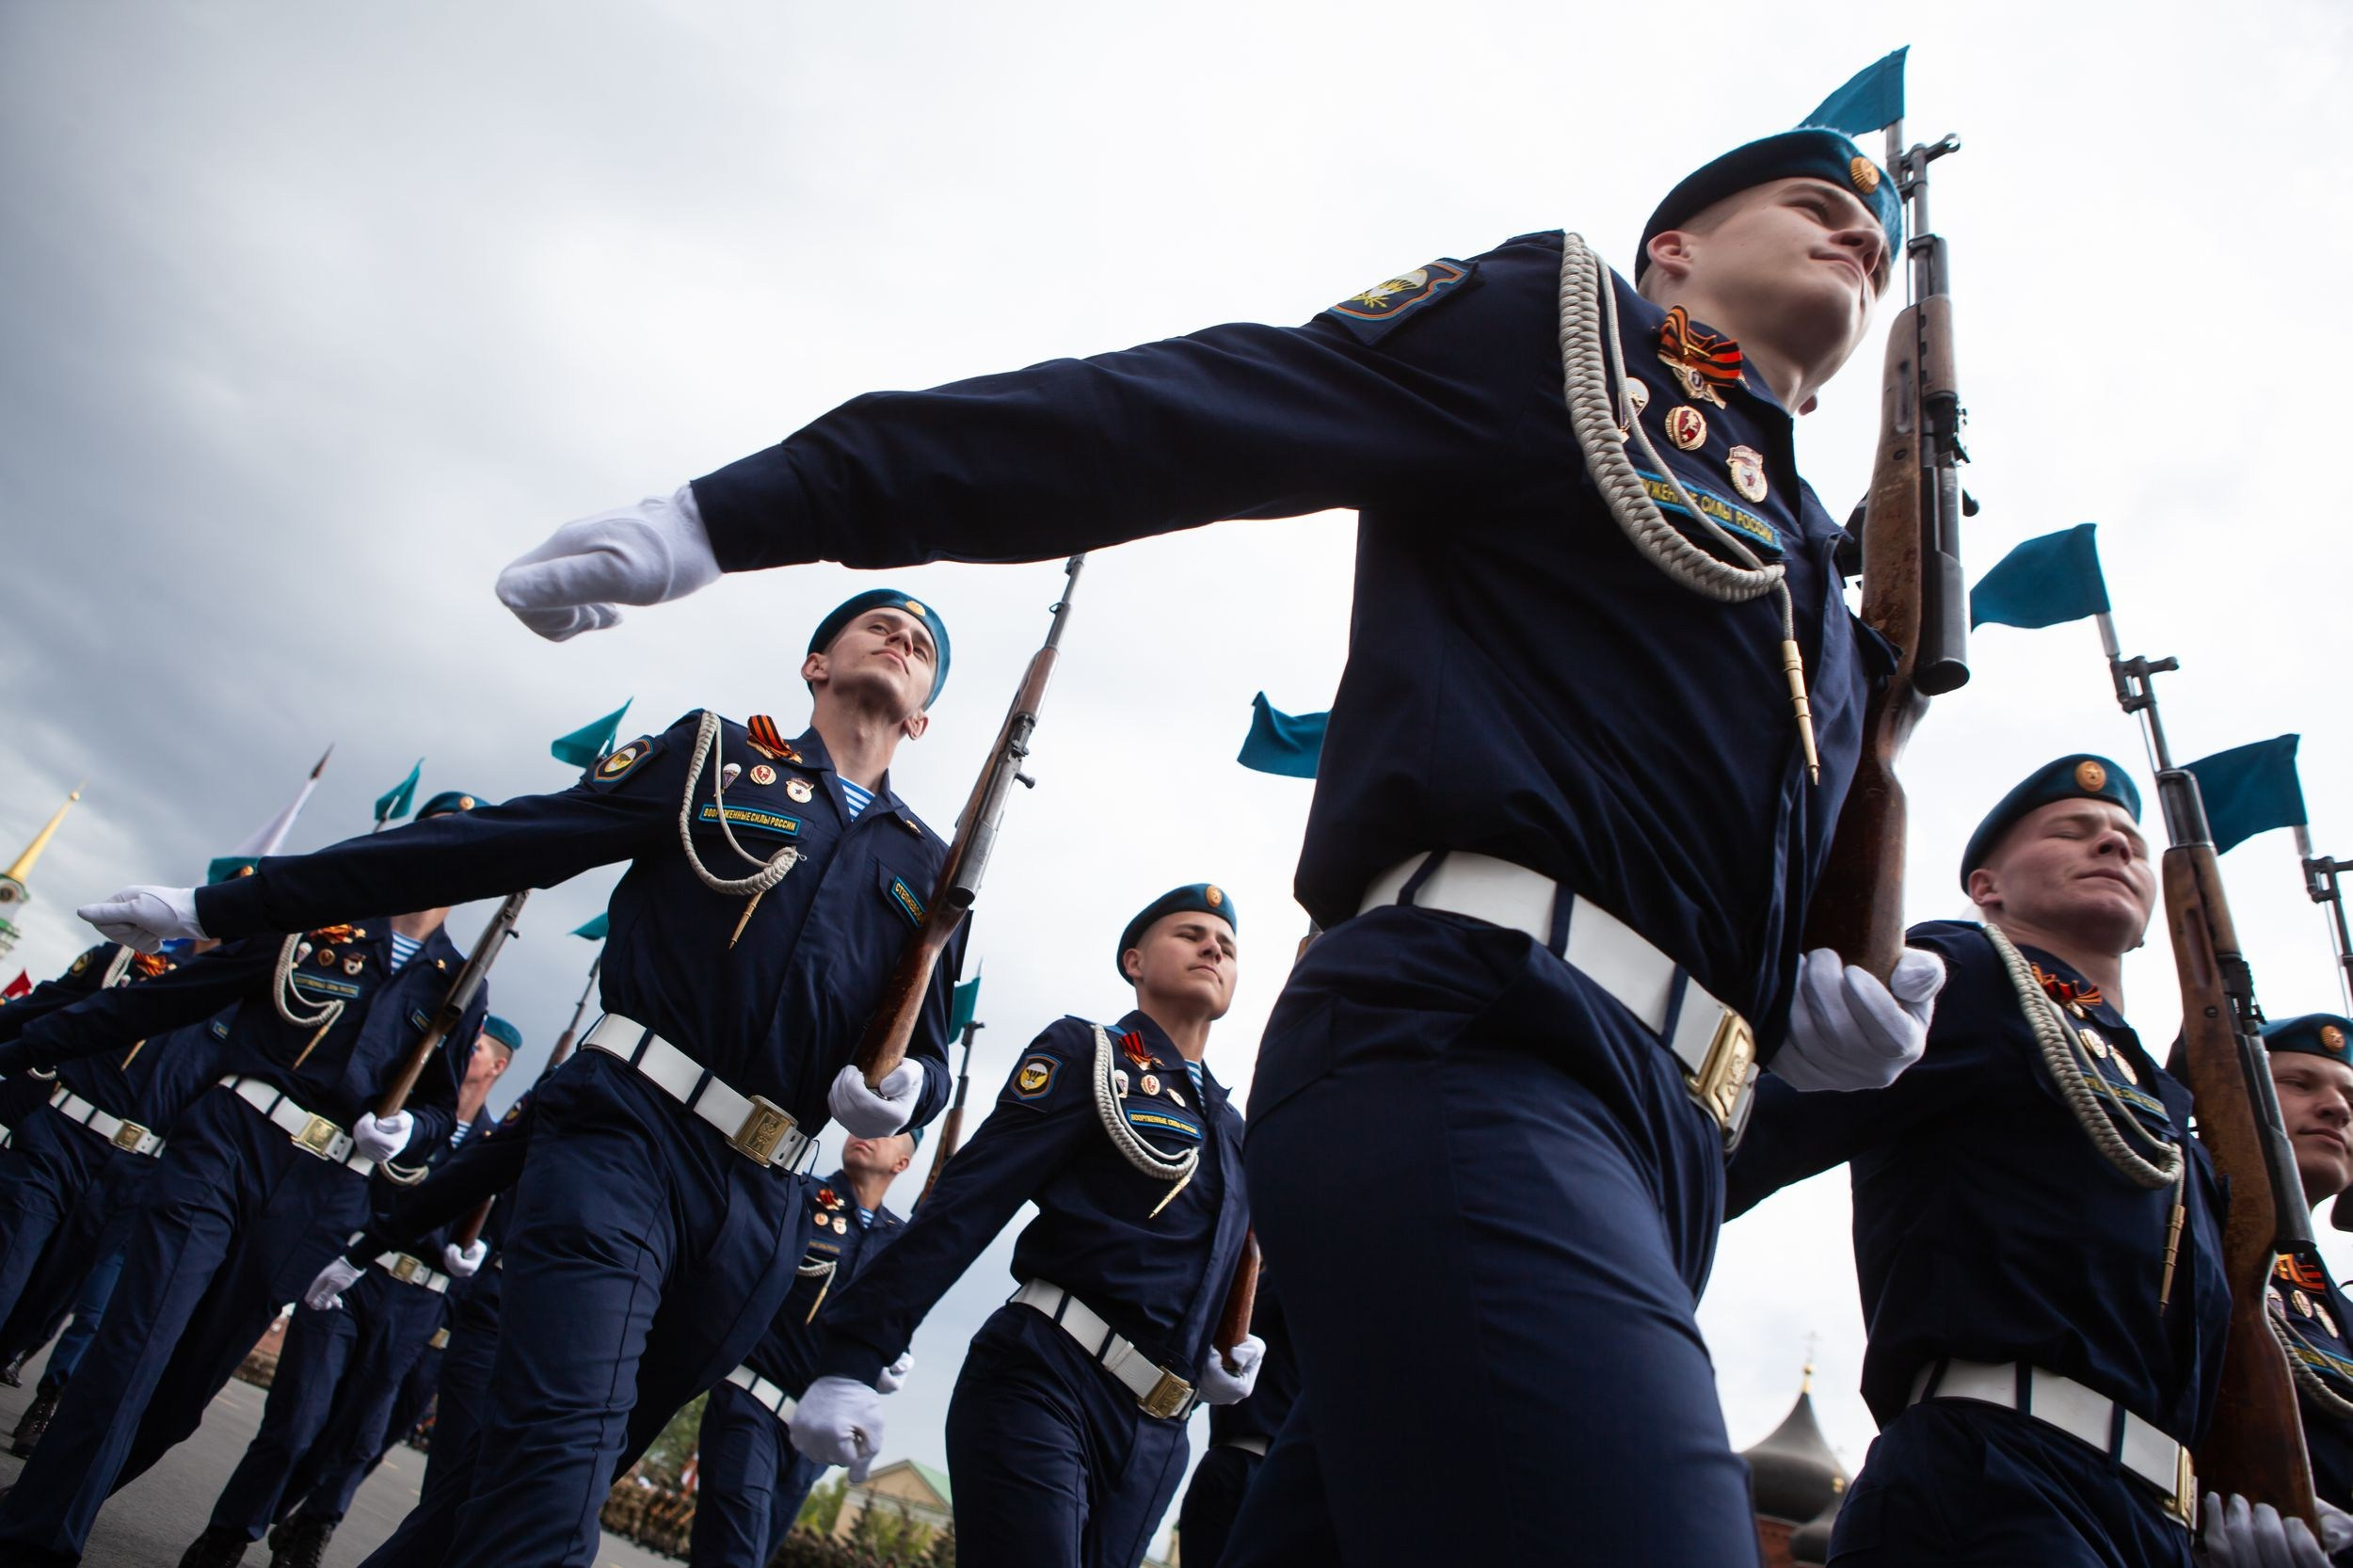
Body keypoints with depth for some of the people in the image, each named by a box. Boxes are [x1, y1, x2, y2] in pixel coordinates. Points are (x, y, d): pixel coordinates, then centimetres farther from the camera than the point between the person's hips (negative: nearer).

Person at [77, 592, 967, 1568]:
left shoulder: (930, 872, 15)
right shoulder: (713, 756, 7)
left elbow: (928, 1046, 16)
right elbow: (473, 850, 6)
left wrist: (904, 1091, -10)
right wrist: (221, 908, 6)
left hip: (758, 1211, 3)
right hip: (625, 1136, -3)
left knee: (566, 1464, 14)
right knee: (560, 1442, -21)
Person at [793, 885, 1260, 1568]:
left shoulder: (1233, 1130, 19)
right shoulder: (1086, 1052, -1)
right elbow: (964, 1205, -12)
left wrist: (1230, 1360, 6)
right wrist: (852, 1361, -20)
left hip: (1155, 1440, 7)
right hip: (1043, 1383, -6)